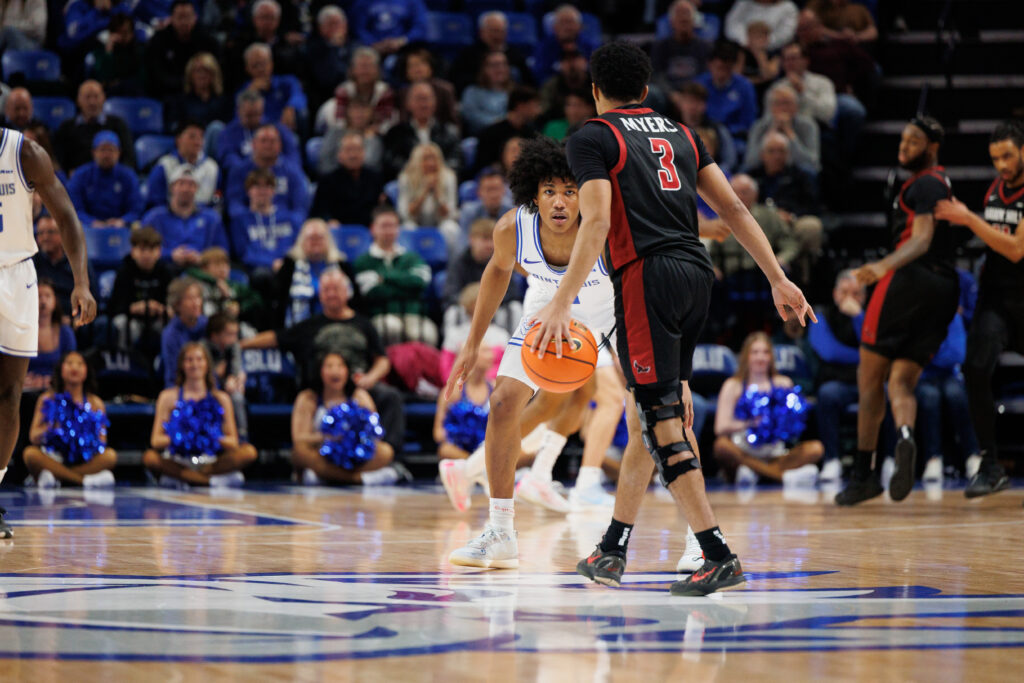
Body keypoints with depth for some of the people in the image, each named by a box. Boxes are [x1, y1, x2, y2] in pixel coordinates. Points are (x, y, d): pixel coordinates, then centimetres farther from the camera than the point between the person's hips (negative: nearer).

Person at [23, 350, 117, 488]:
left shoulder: (95, 403, 10)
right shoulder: (47, 399, 8)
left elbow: (101, 442, 6)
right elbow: (33, 438, -1)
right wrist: (51, 428, -20)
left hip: (83, 463, 1)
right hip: (53, 458, -1)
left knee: (110, 456, -26)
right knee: (30, 454, -31)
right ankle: (86, 480, -36)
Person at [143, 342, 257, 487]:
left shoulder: (221, 398, 9)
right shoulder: (168, 397, 5)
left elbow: (233, 442, 1)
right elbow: (156, 441, -4)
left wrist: (215, 439, -22)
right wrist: (175, 439, -26)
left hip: (211, 460, 2)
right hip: (177, 461, -2)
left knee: (249, 452, -22)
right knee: (149, 457, -32)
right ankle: (214, 480, -30)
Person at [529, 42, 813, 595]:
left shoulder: (591, 139, 3)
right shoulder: (680, 134, 22)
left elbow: (597, 222, -12)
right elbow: (733, 208, 15)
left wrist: (561, 304, -16)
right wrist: (778, 280, 15)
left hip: (647, 276, -7)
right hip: (697, 273, 7)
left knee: (663, 422, -8)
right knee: (648, 411, 17)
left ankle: (719, 558, -17)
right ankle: (611, 552, 24)